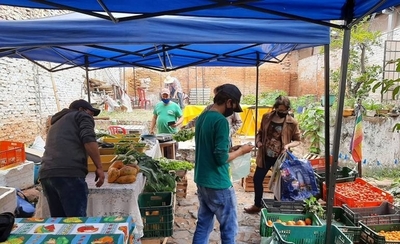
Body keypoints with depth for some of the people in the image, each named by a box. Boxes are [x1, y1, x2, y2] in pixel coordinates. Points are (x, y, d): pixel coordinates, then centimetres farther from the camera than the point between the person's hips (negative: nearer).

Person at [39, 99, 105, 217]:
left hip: (46, 174, 8)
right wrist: (99, 167, -6)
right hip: (69, 172, -8)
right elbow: (88, 140, -7)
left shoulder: (56, 123, 35)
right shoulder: (82, 115, 13)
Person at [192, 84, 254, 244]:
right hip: (218, 184, -8)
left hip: (201, 181, 9)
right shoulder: (221, 121, -20)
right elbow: (221, 158, -23)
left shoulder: (202, 117, 7)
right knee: (229, 228, 9)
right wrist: (240, 151, -7)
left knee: (203, 225, 18)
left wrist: (232, 149, 11)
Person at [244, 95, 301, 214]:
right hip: (265, 156, 3)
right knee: (257, 179, 11)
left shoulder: (292, 123, -10)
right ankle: (257, 205, 31)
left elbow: (297, 140, -1)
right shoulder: (266, 117, -1)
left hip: (280, 158, -3)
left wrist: (288, 145, -20)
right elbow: (260, 132, 11)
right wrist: (258, 141, -9)